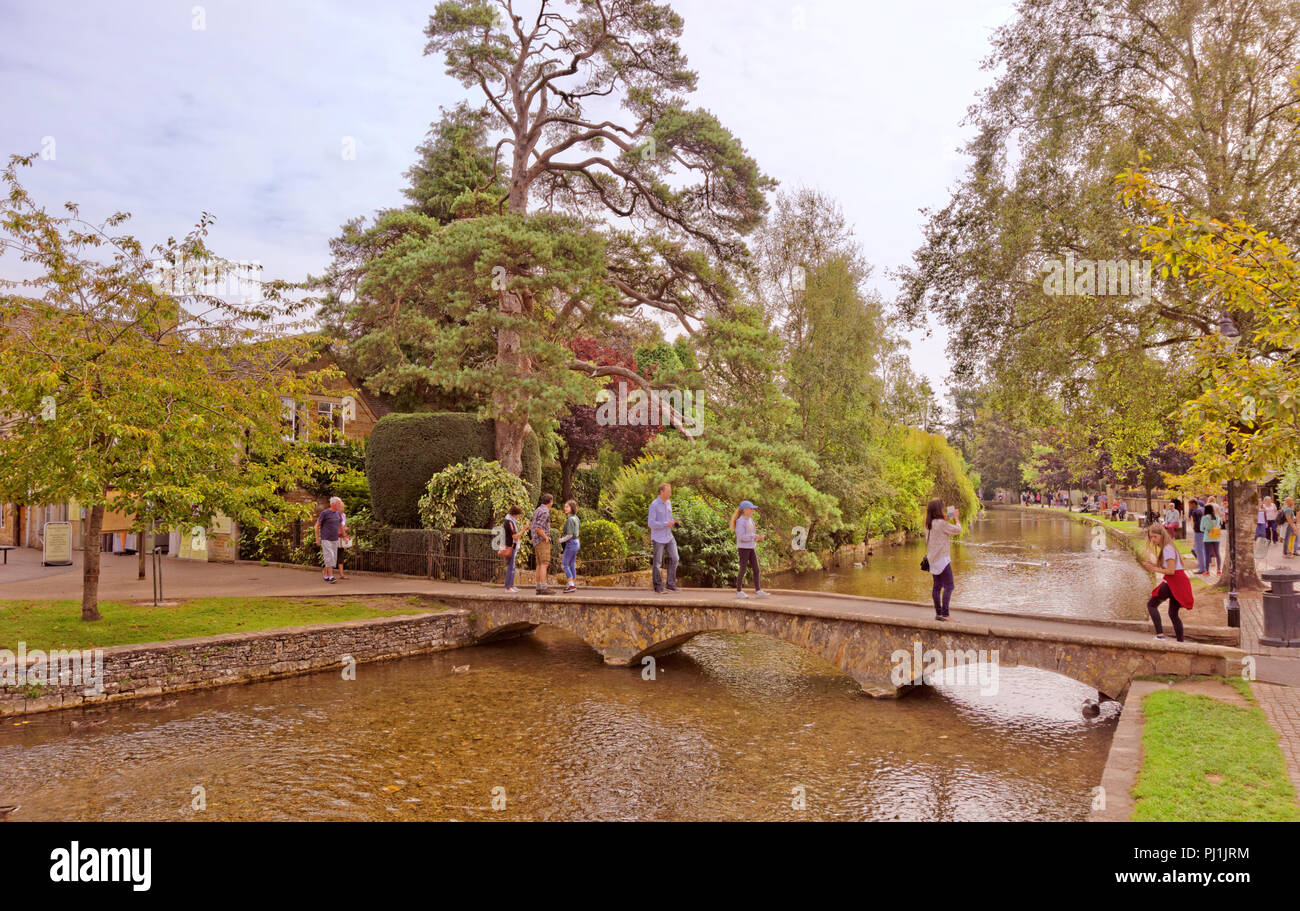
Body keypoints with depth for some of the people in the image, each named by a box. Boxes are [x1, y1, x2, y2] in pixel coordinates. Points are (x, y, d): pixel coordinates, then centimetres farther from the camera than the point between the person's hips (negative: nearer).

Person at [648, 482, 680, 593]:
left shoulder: (669, 503, 10)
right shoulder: (654, 505, -13)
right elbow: (651, 523, -17)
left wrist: (674, 522, 0)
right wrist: (666, 524, -22)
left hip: (669, 536, 7)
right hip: (658, 538, -7)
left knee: (674, 559, 1)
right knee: (657, 562, 2)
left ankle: (671, 584, 10)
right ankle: (658, 586, 11)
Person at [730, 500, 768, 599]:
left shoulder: (750, 520, 12)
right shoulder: (740, 521, -15)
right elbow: (742, 537, -20)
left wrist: (759, 537, 3)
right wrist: (754, 536, -21)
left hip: (751, 548, 8)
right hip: (743, 548, -8)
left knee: (756, 569, 5)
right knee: (743, 569, -1)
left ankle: (758, 591, 10)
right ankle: (739, 591, 10)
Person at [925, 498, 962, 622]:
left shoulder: (929, 523, 7)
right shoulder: (942, 523, -18)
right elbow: (957, 530, -9)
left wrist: (945, 519, 16)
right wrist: (956, 517, 6)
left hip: (933, 559, 9)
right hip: (942, 559, -9)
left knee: (937, 586, 11)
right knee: (949, 586, -7)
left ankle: (938, 613, 15)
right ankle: (944, 614, -12)